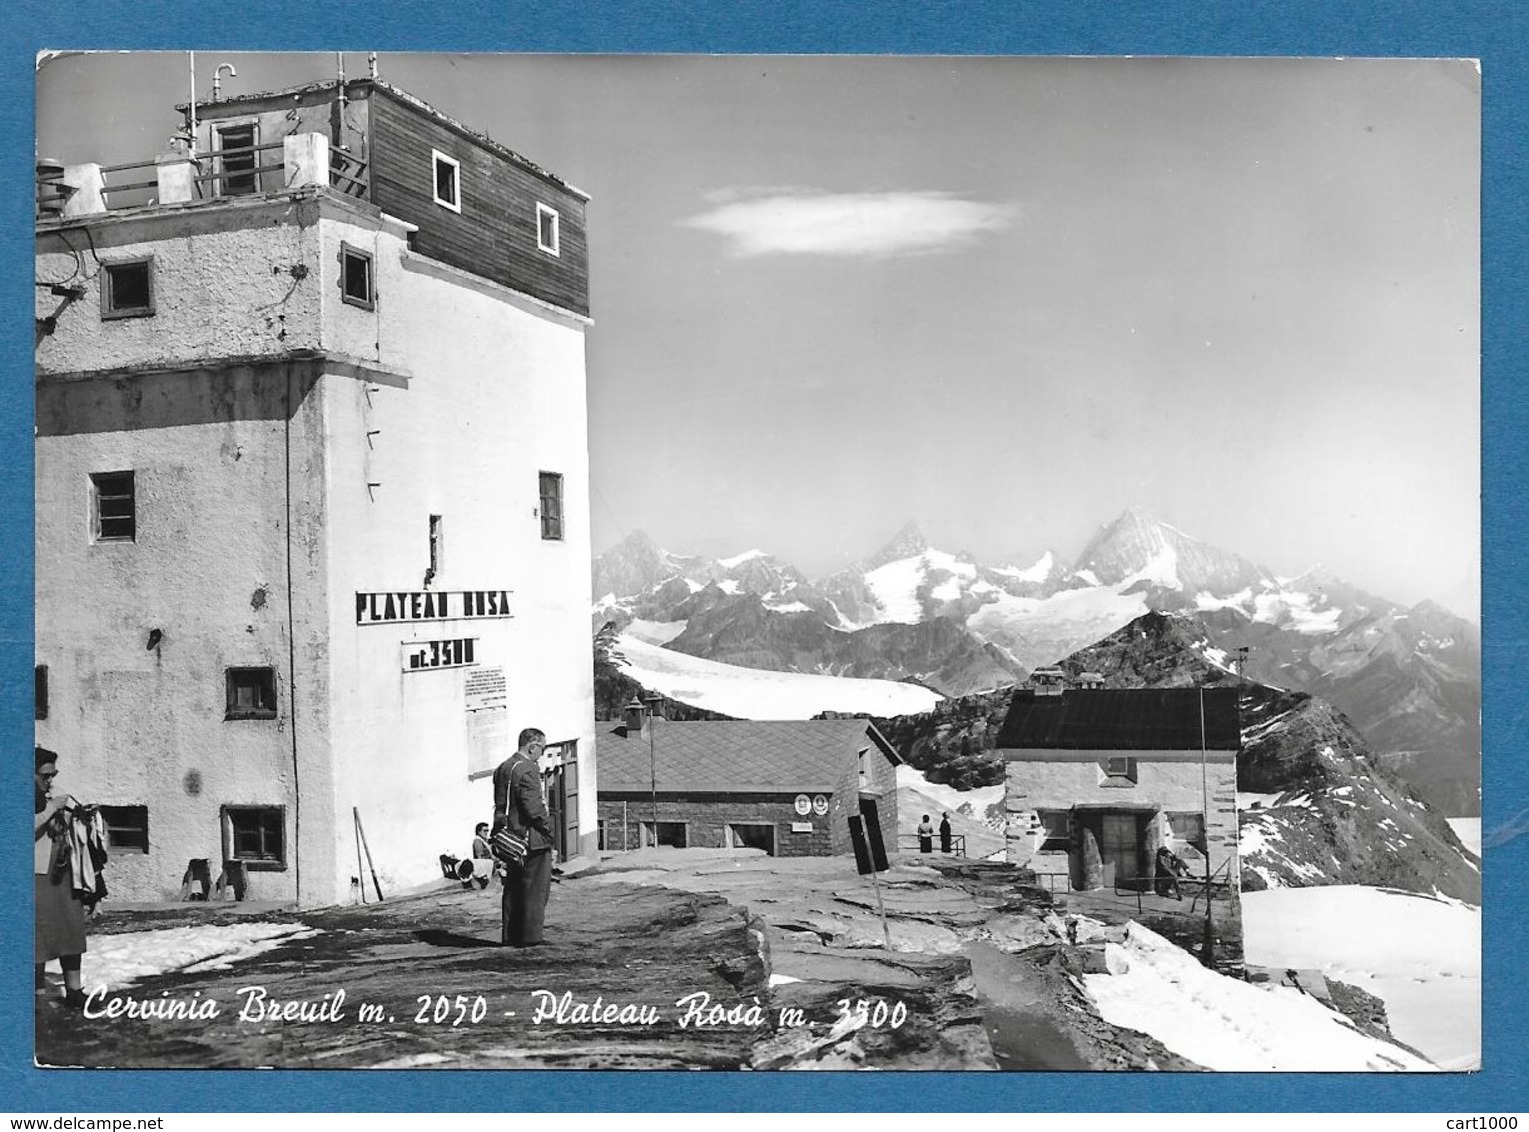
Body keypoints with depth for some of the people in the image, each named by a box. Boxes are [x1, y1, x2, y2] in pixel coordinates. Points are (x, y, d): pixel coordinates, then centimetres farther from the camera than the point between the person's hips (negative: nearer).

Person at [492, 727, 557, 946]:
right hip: (532, 839, -9)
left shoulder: (502, 768, 12)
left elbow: (500, 805, 15)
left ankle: (510, 936, 18)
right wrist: (548, 827, -9)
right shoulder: (528, 769, -17)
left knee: (512, 888, 14)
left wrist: (501, 829, 18)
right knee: (535, 888, 0)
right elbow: (533, 806, -22)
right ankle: (529, 936, 1)